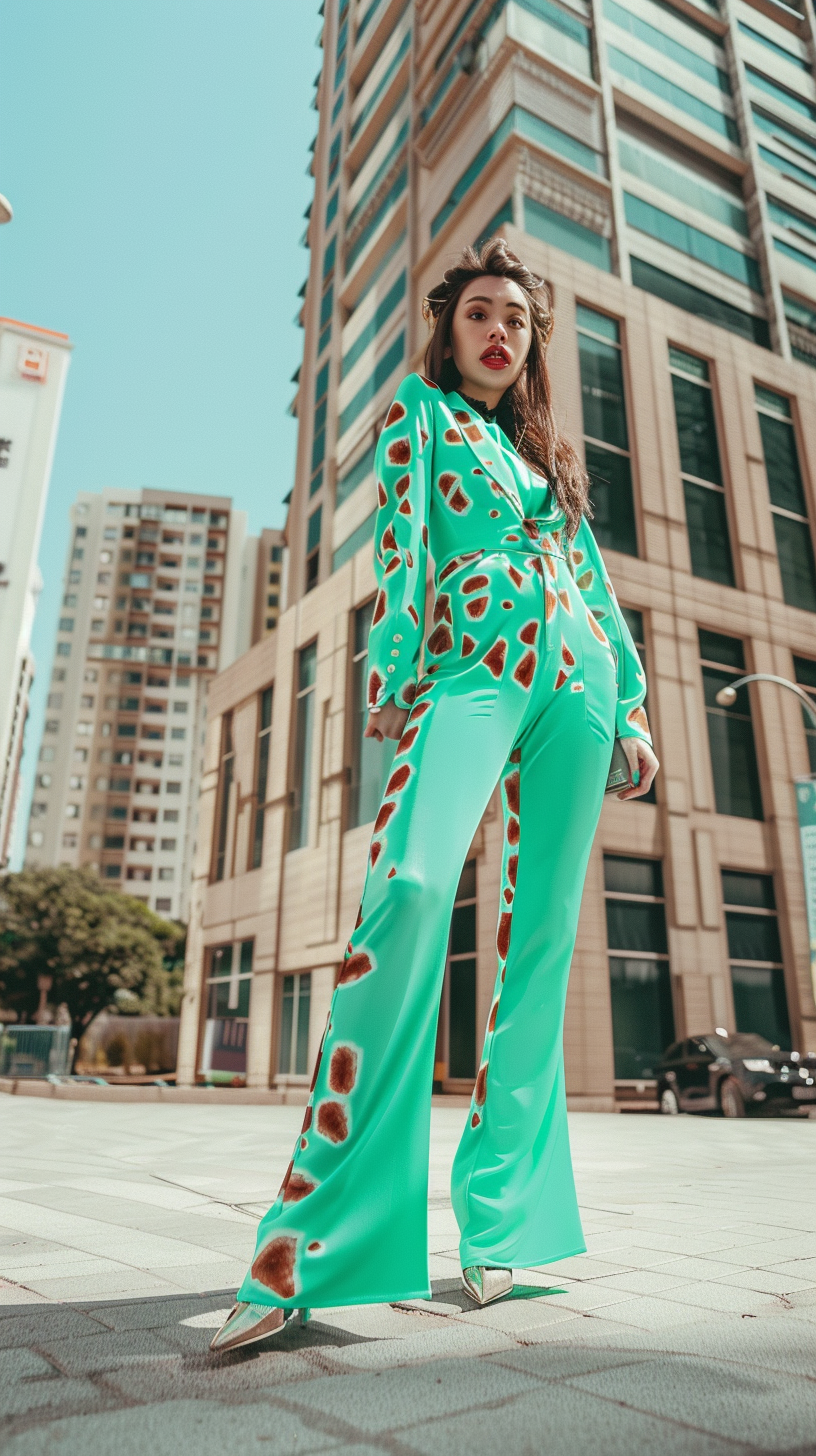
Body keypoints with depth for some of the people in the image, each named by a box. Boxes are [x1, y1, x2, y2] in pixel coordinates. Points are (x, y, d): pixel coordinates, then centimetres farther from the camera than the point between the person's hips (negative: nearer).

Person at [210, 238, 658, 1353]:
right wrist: (391, 667, -12)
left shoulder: (551, 451, 31)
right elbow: (399, 533, 2)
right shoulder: (419, 411, 20)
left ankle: (501, 1216, 4)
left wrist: (631, 708, 14)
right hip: (471, 661, -5)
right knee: (411, 885, -28)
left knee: (542, 929, -5)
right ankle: (308, 1244, -24)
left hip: (577, 674, 5)